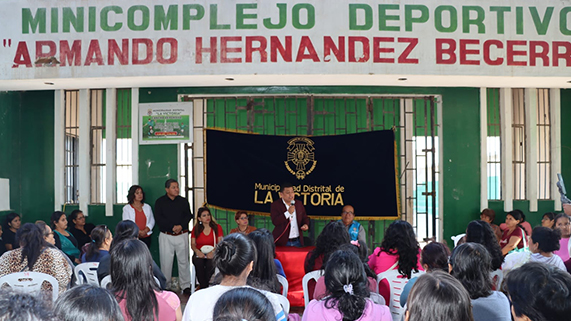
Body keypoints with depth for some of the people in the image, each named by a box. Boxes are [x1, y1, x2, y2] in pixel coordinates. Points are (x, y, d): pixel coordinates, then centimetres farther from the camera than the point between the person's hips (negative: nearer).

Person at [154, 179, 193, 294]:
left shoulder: (183, 201, 10)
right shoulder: (160, 202, 3)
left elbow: (188, 216, 5)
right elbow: (158, 218, -5)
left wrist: (181, 226, -13)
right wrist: (172, 227, -14)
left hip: (182, 235, 1)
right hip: (166, 236, -1)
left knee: (183, 260, 2)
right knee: (166, 261, 0)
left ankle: (186, 285, 8)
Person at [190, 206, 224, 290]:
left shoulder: (217, 228, 9)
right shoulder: (195, 229, 13)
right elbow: (192, 244, 10)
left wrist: (213, 252, -18)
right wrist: (197, 251, -12)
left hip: (213, 254, -1)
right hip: (199, 254, 1)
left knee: (211, 263, -34)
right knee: (198, 263, -34)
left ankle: (203, 288, -23)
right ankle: (204, 286, -26)